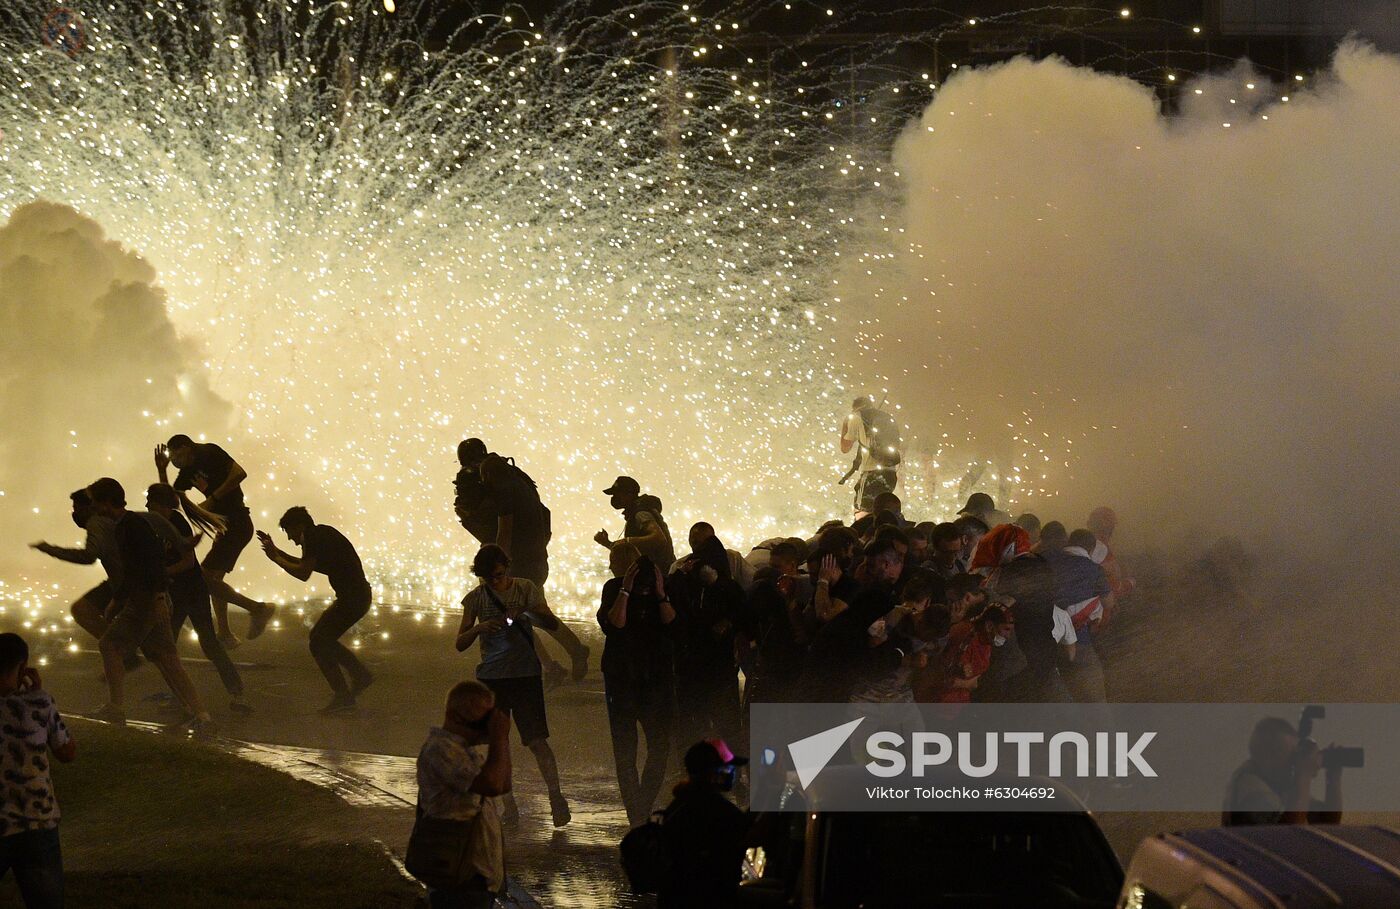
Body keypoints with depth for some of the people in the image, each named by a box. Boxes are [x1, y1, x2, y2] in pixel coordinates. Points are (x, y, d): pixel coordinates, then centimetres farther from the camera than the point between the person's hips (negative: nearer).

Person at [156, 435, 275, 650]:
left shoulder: (209, 453, -9)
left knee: (206, 577, -14)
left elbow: (239, 473, -22)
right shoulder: (188, 472, 16)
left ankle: (257, 609, -10)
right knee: (213, 579, 14)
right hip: (226, 527, 10)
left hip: (237, 524, -10)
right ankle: (225, 634, 19)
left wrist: (212, 499, -21)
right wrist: (162, 470, 6)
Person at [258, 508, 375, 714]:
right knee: (321, 638, 19)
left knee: (319, 642, -7)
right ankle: (361, 675, 22)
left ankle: (342, 696, -8)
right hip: (358, 594, 10)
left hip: (352, 597, -10)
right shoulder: (322, 533, 17)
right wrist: (277, 551, 24)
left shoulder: (314, 538, -13)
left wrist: (276, 559, -7)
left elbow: (303, 573, -19)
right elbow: (304, 565, 28)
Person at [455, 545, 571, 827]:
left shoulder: (525, 589, -2)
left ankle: (556, 798, -3)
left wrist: (529, 611, -27)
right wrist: (479, 628, -21)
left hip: (525, 674, -2)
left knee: (537, 740, -10)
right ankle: (508, 807, 13)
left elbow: (552, 624, -9)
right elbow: (460, 644, -1)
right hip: (491, 677, 2)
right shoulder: (476, 598, 1)